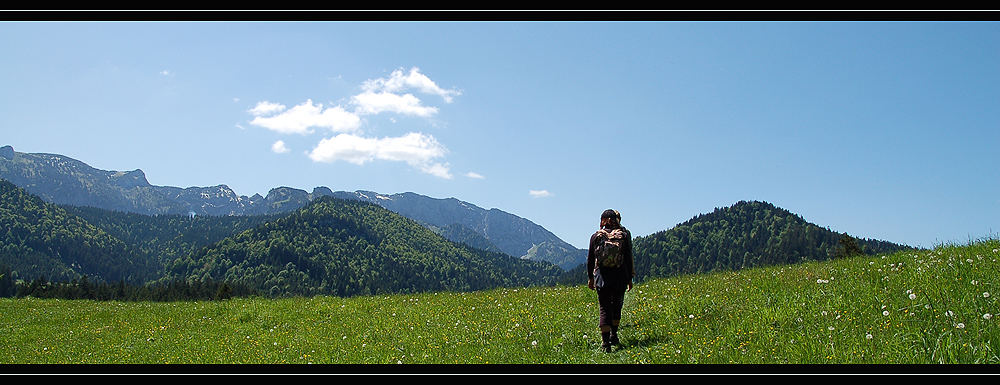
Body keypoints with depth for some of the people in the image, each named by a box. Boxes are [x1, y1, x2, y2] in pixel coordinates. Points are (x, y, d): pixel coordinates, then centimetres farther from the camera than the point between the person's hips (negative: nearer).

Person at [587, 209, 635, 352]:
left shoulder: (596, 236, 0)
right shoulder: (624, 235, -1)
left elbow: (590, 259, 3)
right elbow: (629, 258, 1)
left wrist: (590, 277, 14)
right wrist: (630, 279, 9)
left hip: (602, 277, 0)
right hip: (620, 277, 1)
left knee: (604, 309, 1)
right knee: (617, 305, 19)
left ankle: (605, 341, -8)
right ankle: (613, 336, 23)